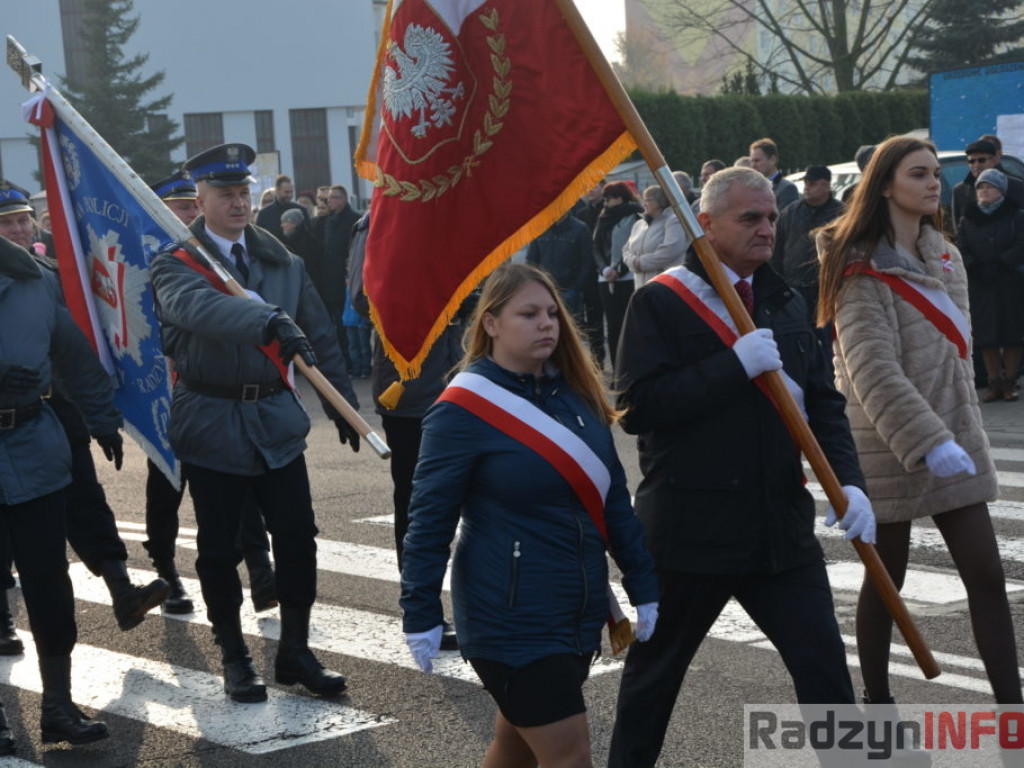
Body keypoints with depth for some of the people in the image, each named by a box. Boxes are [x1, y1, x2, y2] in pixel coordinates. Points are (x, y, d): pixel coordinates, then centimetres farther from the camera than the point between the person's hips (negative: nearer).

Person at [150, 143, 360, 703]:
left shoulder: (284, 263, 9)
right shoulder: (175, 265, -7)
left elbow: (320, 337, 14)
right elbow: (200, 306, -31)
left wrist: (343, 403, 13)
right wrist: (269, 320, -46)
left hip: (276, 419, 3)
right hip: (210, 421, -3)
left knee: (297, 537, 2)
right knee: (220, 548, 5)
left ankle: (295, 650, 17)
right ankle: (234, 657, 20)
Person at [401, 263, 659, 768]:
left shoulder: (576, 396, 6)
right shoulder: (464, 409, -13)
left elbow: (612, 498, 12)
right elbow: (430, 519, -12)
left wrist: (643, 586, 11)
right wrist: (420, 614, -13)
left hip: (579, 614, 7)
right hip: (511, 621, -7)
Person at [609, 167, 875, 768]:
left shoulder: (786, 304, 11)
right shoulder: (660, 303, -8)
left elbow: (823, 403, 9)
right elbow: (638, 407, -18)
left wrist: (849, 480, -8)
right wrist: (735, 365, -23)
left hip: (782, 526, 5)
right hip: (691, 530, -4)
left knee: (825, 670, 1)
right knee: (655, 672, 13)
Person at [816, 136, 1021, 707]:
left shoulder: (946, 256, 11)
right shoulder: (863, 272, -12)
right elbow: (873, 371, -22)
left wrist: (963, 426, 16)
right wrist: (927, 442, -30)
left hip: (954, 438, 6)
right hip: (889, 446, -6)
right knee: (886, 580, 5)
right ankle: (878, 702, 21)